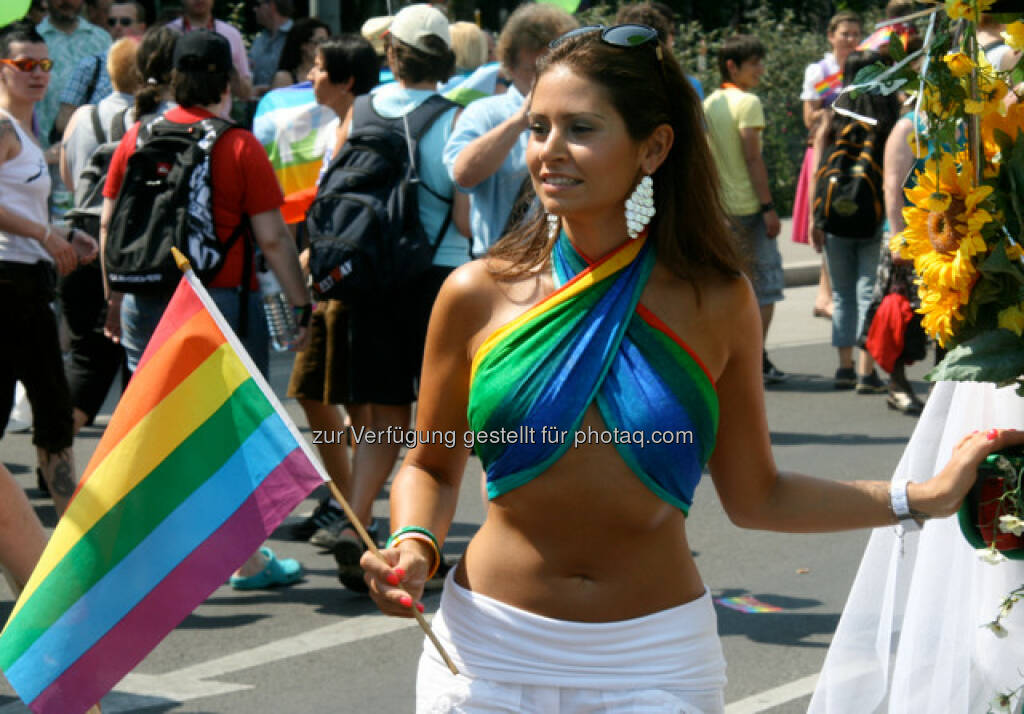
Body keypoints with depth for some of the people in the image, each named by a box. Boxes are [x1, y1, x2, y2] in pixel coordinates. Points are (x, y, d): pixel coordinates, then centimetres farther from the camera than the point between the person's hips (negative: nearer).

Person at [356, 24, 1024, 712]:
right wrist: (414, 546, -13)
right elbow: (432, 467, 8)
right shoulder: (478, 295, -4)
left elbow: (754, 495, 5)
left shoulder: (716, 303, -2)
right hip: (492, 653, 0)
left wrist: (926, 496, -1)